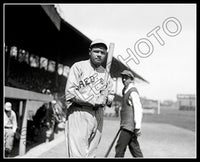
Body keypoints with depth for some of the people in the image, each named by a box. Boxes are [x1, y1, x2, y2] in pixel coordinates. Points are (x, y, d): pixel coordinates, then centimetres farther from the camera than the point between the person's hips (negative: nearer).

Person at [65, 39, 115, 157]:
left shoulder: (106, 73, 18)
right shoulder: (79, 67, -2)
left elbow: (111, 94, 21)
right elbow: (70, 92, -10)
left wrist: (107, 100, -4)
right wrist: (93, 101, -15)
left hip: (98, 115, 6)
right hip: (79, 112, -6)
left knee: (91, 154, 8)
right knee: (78, 154, -12)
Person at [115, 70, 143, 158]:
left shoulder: (133, 92, -12)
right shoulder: (126, 91, 18)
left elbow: (138, 109, -18)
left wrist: (138, 127, -21)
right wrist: (122, 124, 26)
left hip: (130, 125, -10)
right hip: (127, 125, 10)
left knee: (120, 147, -9)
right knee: (134, 147, 11)